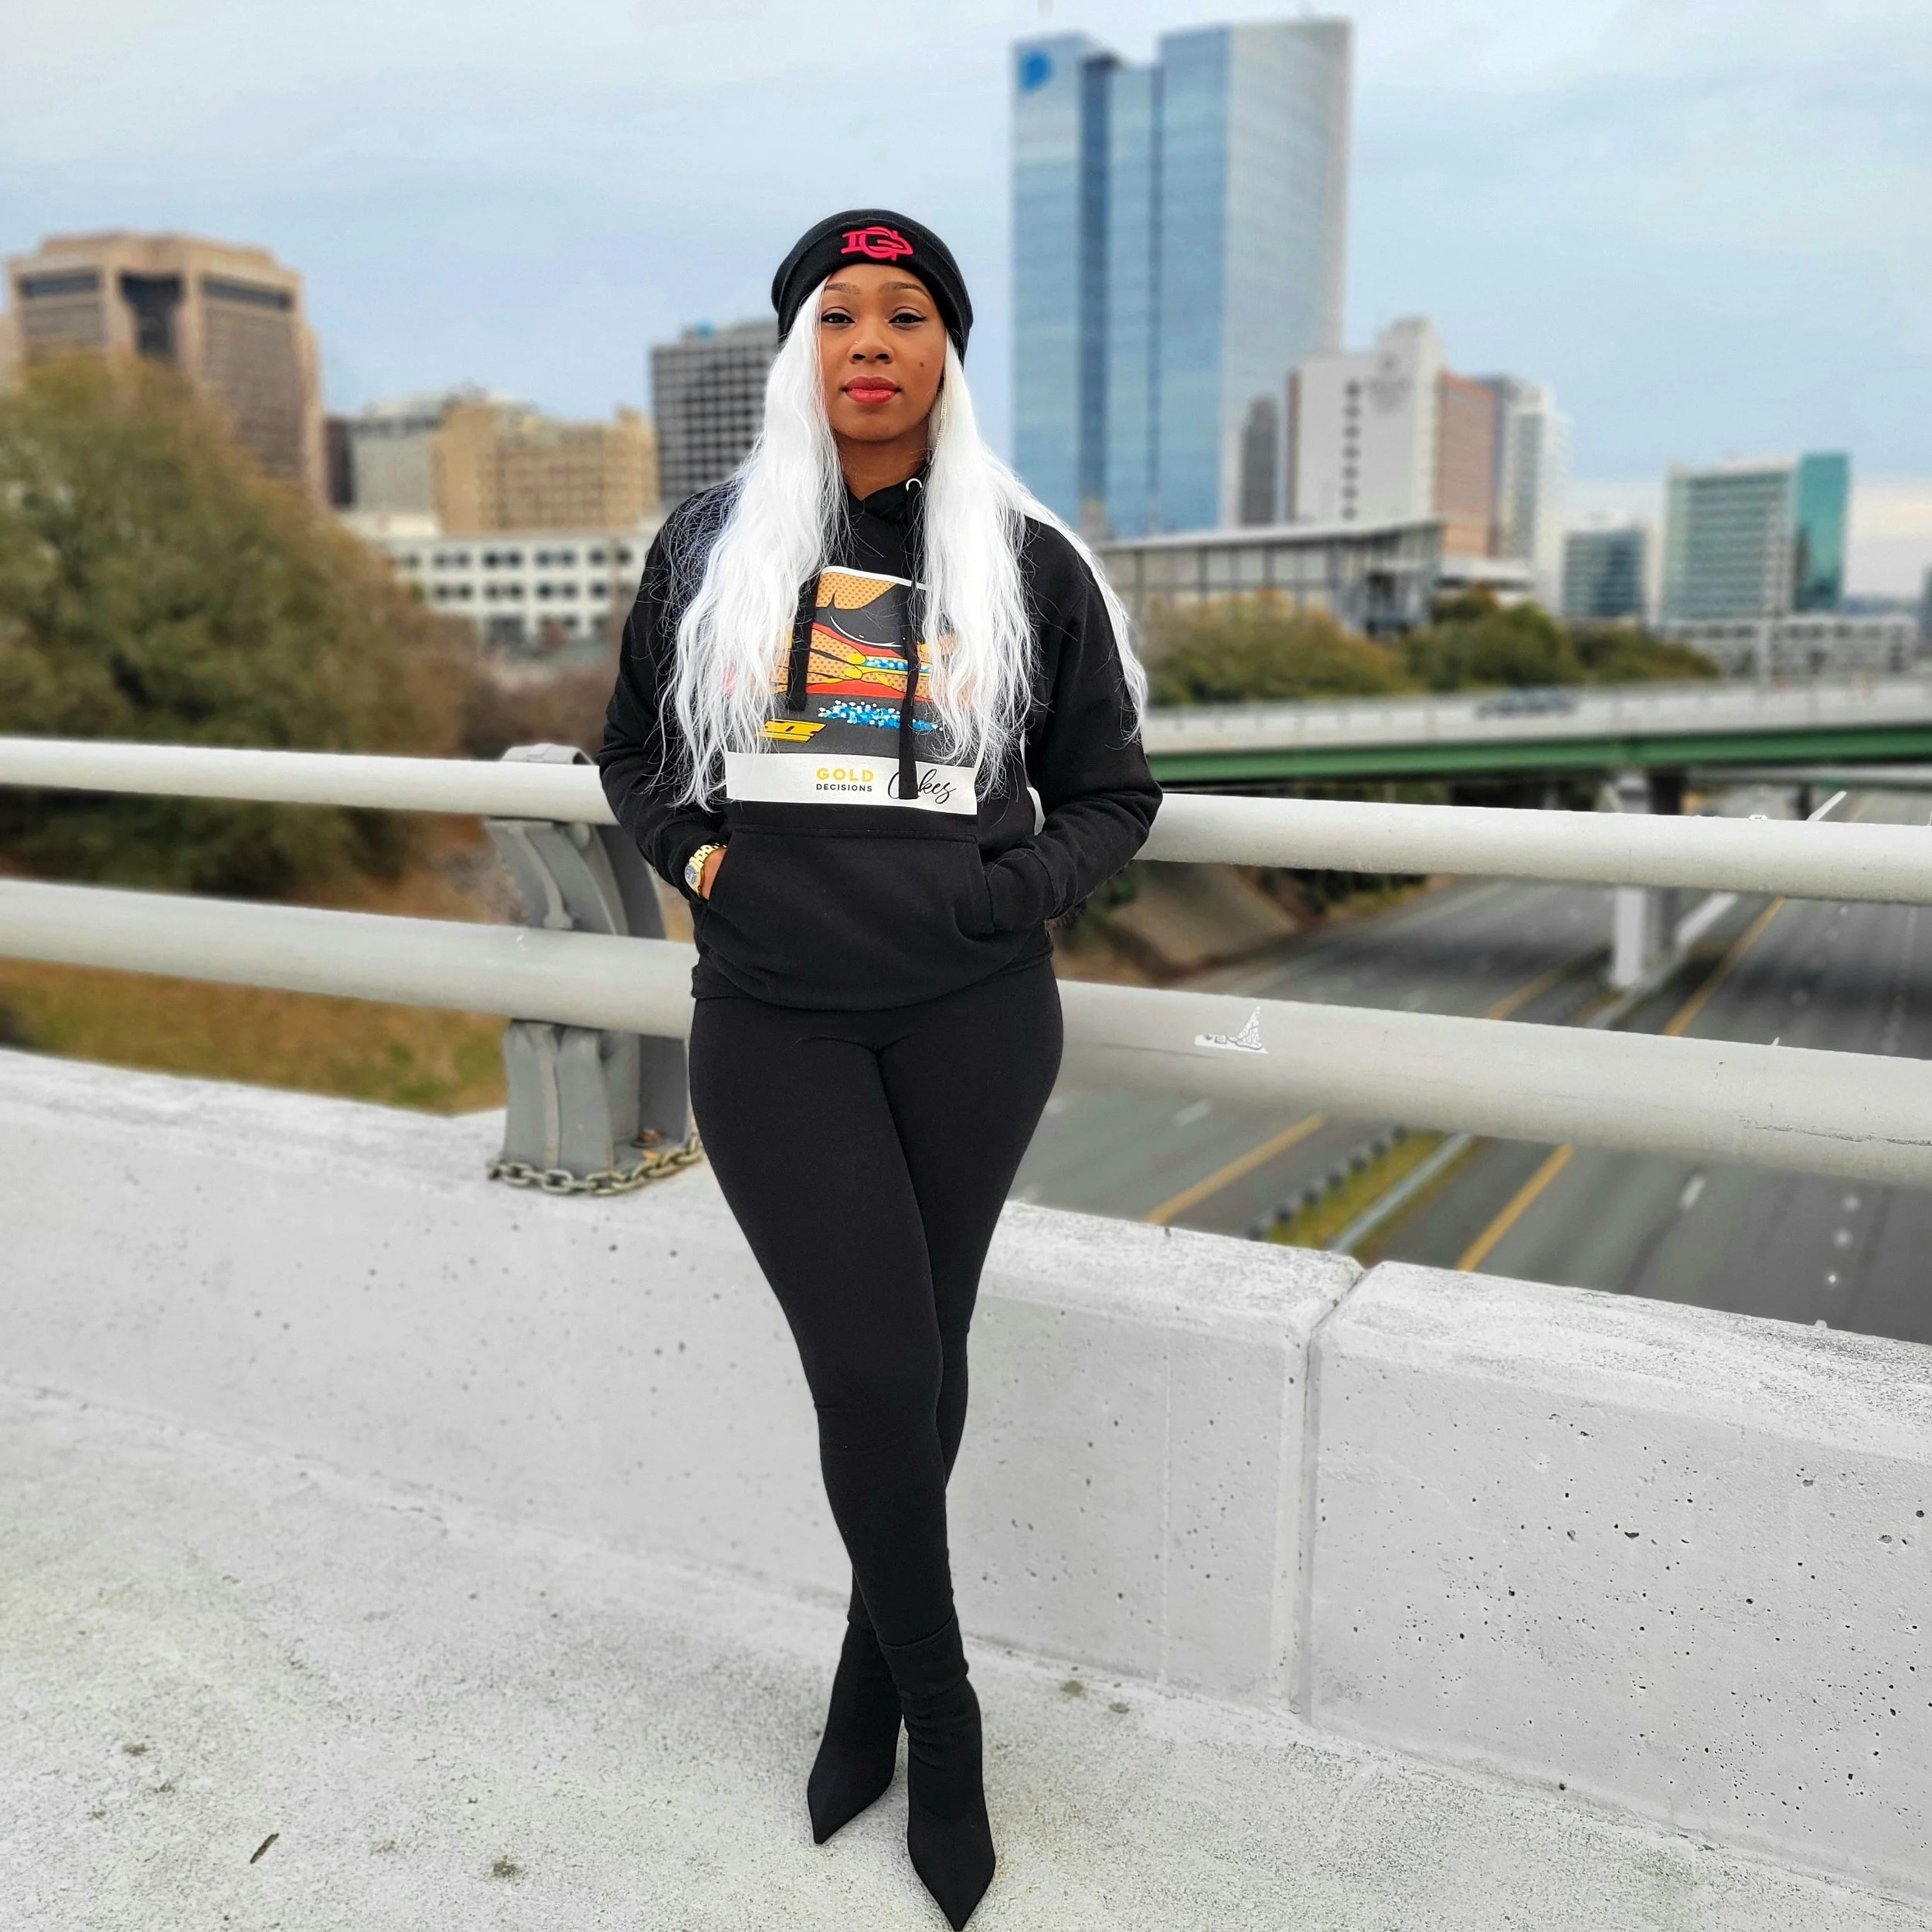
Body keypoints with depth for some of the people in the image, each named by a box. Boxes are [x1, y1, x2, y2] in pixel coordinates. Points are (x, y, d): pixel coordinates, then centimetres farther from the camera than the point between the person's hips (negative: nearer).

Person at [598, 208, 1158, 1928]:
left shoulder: (1028, 560, 4)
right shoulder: (711, 545, 8)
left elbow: (1111, 791, 9)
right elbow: (634, 748, 19)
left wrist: (1017, 888, -9)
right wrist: (692, 850, 0)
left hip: (974, 1016, 0)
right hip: (771, 1020, 0)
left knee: (923, 1352, 10)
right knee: (873, 1368, -7)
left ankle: (873, 1663, 36)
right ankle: (940, 1710, 19)